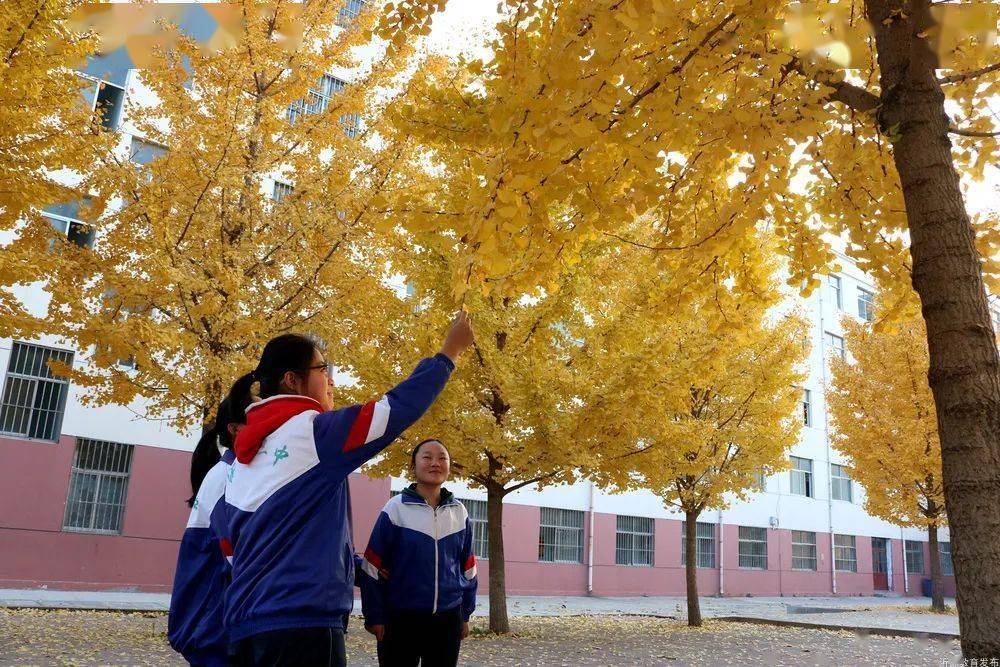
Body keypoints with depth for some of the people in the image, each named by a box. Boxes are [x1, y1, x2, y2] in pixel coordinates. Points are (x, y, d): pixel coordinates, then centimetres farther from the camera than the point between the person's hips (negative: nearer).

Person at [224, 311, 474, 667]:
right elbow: (398, 408, -12)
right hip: (301, 621, -8)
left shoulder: (245, 449, 13)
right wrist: (450, 351, -1)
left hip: (247, 623, 9)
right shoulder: (312, 431, -10)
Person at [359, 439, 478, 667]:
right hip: (401, 618, -3)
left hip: (448, 618, 4)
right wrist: (374, 616, -7)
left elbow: (467, 568, 10)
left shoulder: (459, 513, 3)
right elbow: (373, 567, -7)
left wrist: (465, 614, 11)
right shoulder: (396, 508, -9)